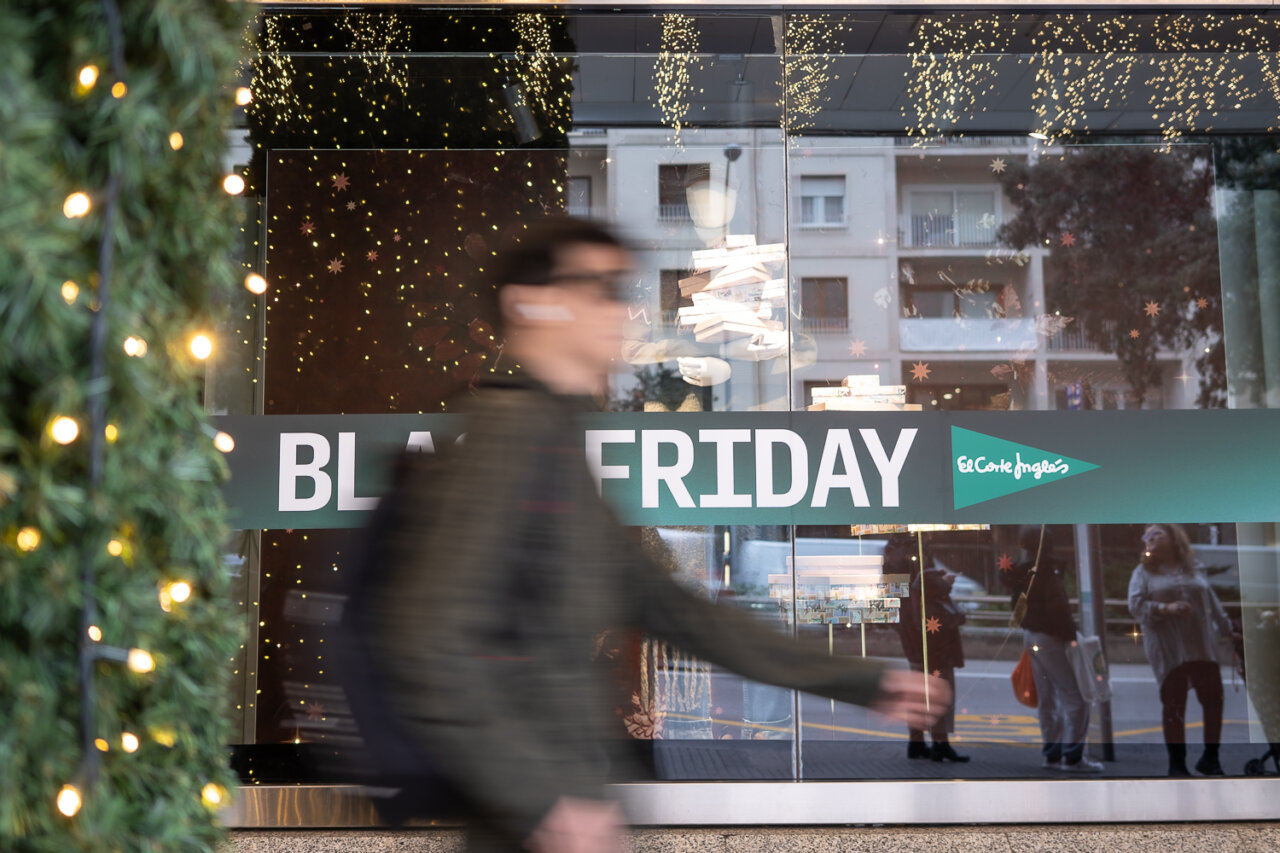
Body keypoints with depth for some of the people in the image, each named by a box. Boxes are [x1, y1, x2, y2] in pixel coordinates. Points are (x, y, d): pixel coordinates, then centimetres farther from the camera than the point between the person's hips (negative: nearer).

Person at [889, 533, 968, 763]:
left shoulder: (892, 550, 7)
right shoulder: (915, 549, -19)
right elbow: (939, 587, -21)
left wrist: (938, 574, 13)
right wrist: (947, 579, -1)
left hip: (909, 627, 9)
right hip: (934, 625, -9)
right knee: (941, 685, -4)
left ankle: (916, 742, 18)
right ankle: (940, 743, -4)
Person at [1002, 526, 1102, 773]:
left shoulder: (1022, 572, 6)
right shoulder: (1047, 573, -17)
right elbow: (1057, 608, -21)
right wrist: (1071, 635, -12)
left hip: (1031, 635, 9)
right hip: (1049, 638, -9)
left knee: (1048, 698, 15)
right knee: (1075, 697, -4)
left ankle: (1051, 753, 19)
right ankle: (1072, 756, -6)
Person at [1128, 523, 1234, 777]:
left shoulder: (1194, 569, 14)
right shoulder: (1144, 572, 6)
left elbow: (1212, 603, 18)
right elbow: (1135, 605, -5)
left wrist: (1227, 629, 18)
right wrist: (1166, 608, -18)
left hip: (1202, 646, 3)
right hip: (1167, 649, -3)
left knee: (1213, 700, 1)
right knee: (1174, 705, -2)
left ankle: (1210, 758, 15)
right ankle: (1177, 763, 6)